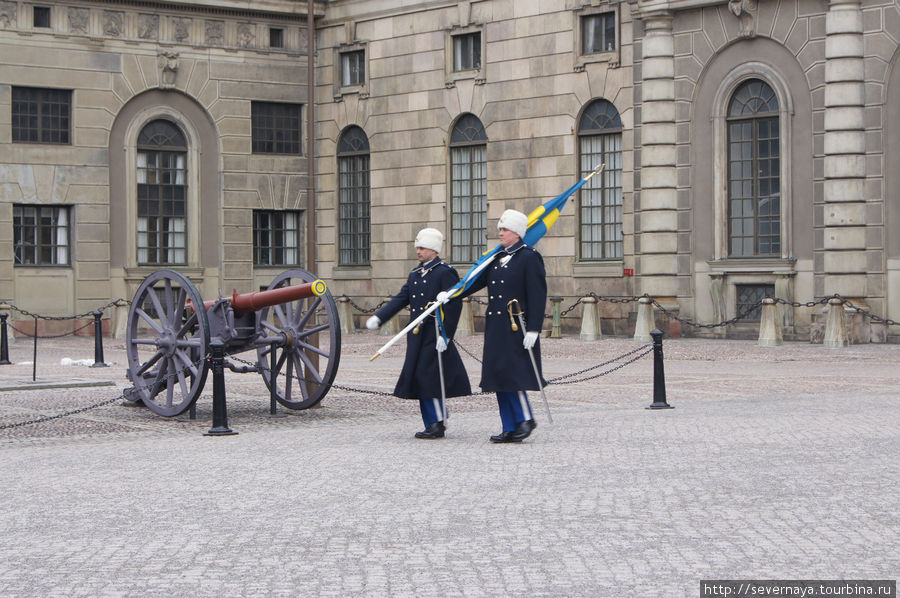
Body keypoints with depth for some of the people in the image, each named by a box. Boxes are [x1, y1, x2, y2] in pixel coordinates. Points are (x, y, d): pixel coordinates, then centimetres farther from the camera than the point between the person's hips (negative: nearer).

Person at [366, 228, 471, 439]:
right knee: (419, 379, 8)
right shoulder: (415, 274, 17)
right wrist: (378, 317, -2)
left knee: (428, 378, -10)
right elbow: (401, 299, 11)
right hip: (417, 336, 8)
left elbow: (454, 306, -13)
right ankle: (433, 425, 15)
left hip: (435, 336, -8)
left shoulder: (445, 272, -8)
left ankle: (438, 423, -1)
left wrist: (445, 335, -18)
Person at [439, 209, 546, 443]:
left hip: (516, 328, -8)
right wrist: (450, 296, -1)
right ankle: (510, 429, 10)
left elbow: (538, 296, -12)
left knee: (511, 373, -10)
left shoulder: (529, 257, -8)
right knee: (500, 378, 6)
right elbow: (476, 281, 13)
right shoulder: (498, 258, 16)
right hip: (496, 327, 8)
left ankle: (526, 419, 5)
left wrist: (533, 329, -18)